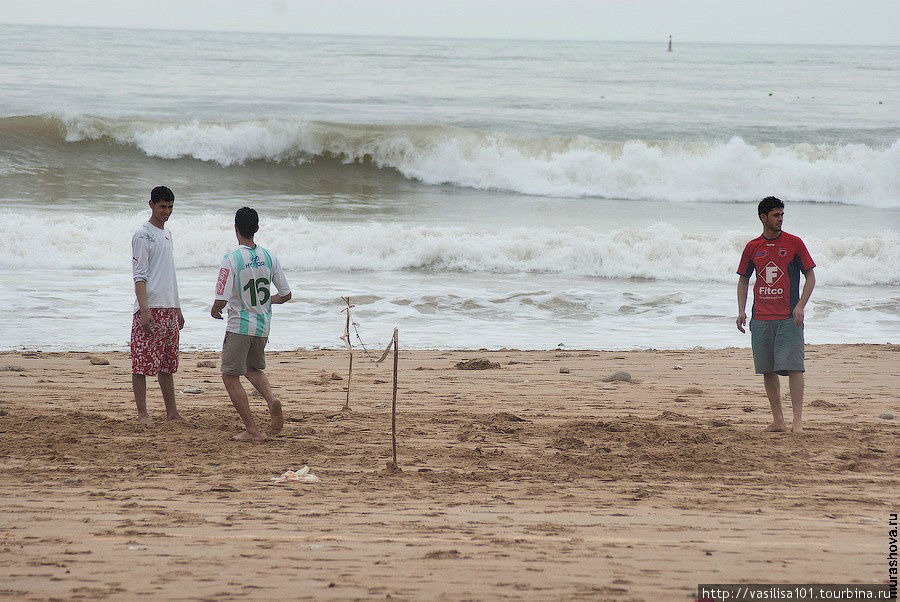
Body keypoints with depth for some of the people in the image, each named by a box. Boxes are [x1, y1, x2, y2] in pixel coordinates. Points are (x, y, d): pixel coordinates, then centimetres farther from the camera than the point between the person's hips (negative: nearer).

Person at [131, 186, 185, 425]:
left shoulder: (167, 234, 18)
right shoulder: (143, 235, -8)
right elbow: (139, 276, -14)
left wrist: (177, 309, 24)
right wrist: (144, 310, -22)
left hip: (169, 308, 8)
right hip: (150, 308, -8)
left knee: (168, 363, 12)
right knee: (142, 362, -6)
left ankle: (172, 412, 17)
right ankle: (142, 414, -5)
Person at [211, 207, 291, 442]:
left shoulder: (232, 259, -16)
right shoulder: (269, 257, 0)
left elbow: (222, 300, -19)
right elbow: (286, 295, 5)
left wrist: (215, 311, 4)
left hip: (239, 328, -6)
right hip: (263, 327, 6)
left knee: (230, 377, 5)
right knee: (254, 368, 27)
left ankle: (252, 430, -1)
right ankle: (271, 399, -2)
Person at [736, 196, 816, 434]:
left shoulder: (794, 243, 2)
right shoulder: (752, 247, 10)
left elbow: (810, 277, 3)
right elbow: (743, 280, 18)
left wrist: (800, 306, -10)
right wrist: (741, 310, 5)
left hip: (789, 318, -3)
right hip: (761, 319, 3)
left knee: (793, 367, -11)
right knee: (767, 371, 4)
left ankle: (797, 420, -11)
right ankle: (777, 420, 11)